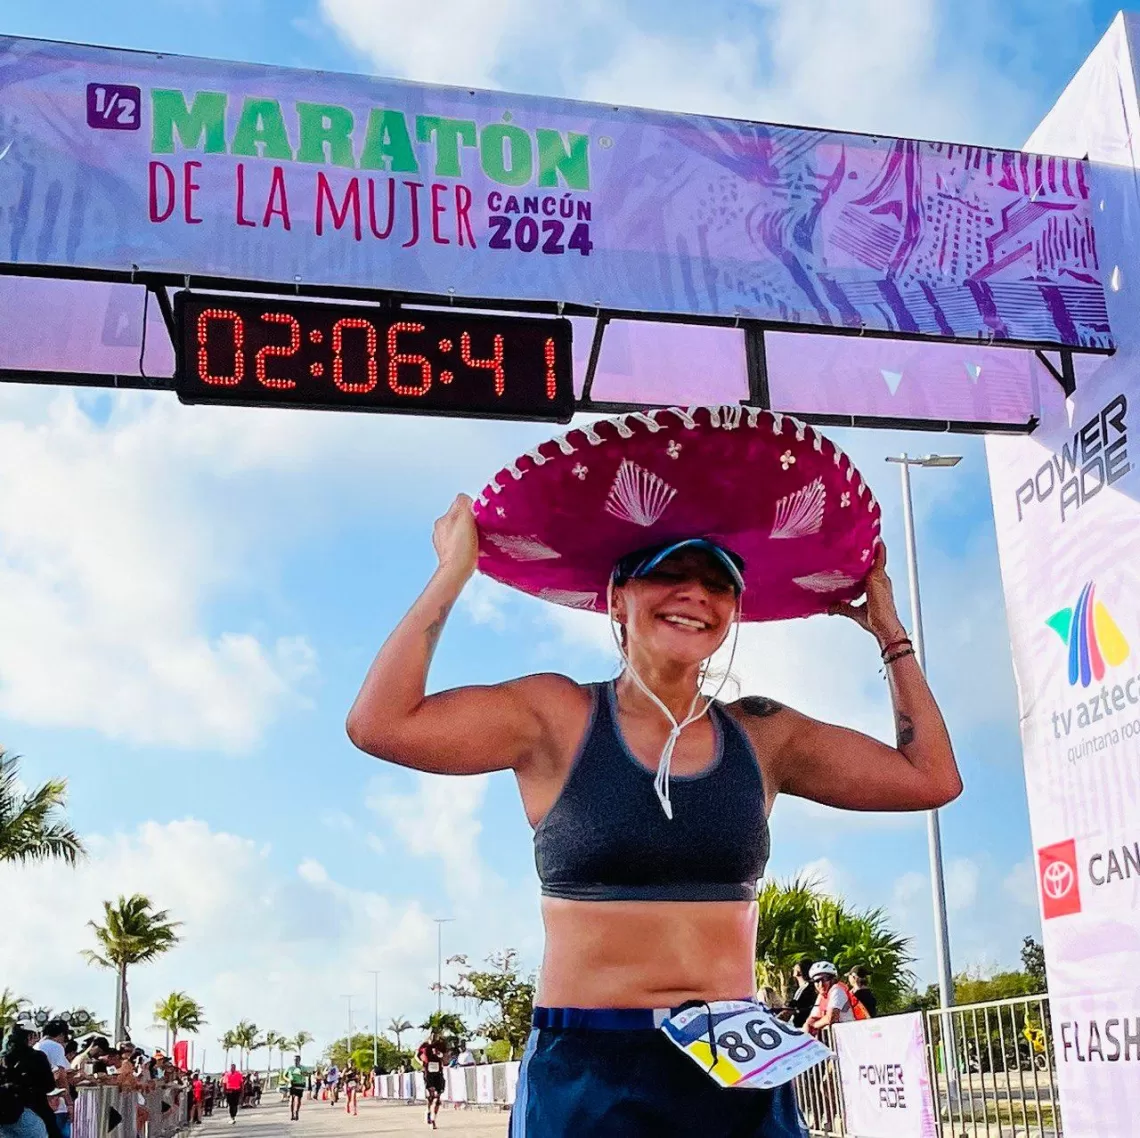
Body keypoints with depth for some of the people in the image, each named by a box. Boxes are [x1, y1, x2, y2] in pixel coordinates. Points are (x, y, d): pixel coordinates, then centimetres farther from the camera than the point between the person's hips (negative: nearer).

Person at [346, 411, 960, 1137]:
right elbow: (379, 724, -18)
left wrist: (888, 630, 11)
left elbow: (931, 777, 4)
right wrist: (454, 574, -11)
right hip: (587, 1075, -3)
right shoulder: (557, 717, -5)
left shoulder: (761, 735, 5)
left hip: (740, 1071, 4)